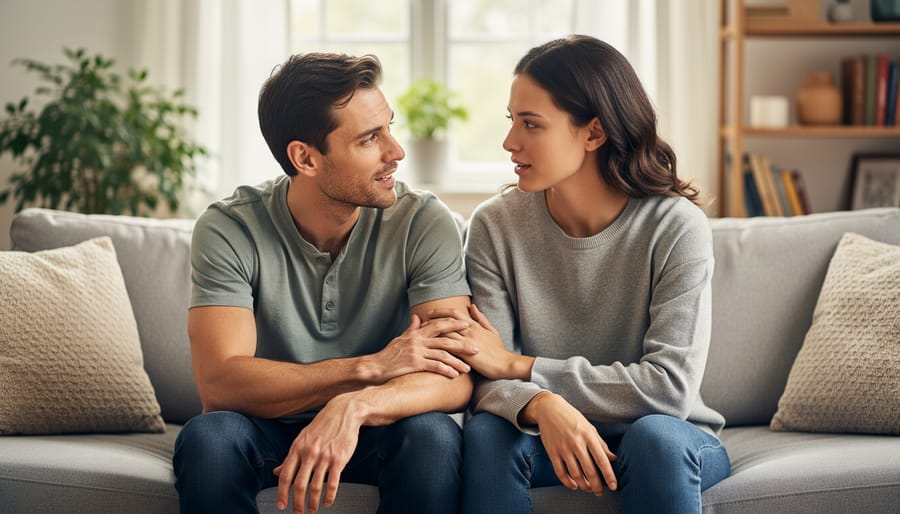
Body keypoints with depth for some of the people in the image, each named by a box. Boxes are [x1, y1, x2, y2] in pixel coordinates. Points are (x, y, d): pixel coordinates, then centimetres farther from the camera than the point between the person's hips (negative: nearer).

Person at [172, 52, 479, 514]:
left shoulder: (423, 223, -13)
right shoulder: (228, 231, -14)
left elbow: (456, 377, -20)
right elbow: (219, 383, -23)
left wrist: (354, 406, -40)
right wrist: (370, 367, -28)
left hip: (376, 431, 0)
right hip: (270, 428, 0)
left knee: (433, 435, -32)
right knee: (206, 437, -32)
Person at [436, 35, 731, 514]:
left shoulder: (677, 228, -14)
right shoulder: (495, 225, -7)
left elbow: (670, 387, -20)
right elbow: (486, 380, -11)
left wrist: (518, 366, -19)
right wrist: (543, 406, -35)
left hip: (668, 440, -1)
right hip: (544, 435, 2)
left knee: (655, 436, -34)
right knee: (486, 432, -29)